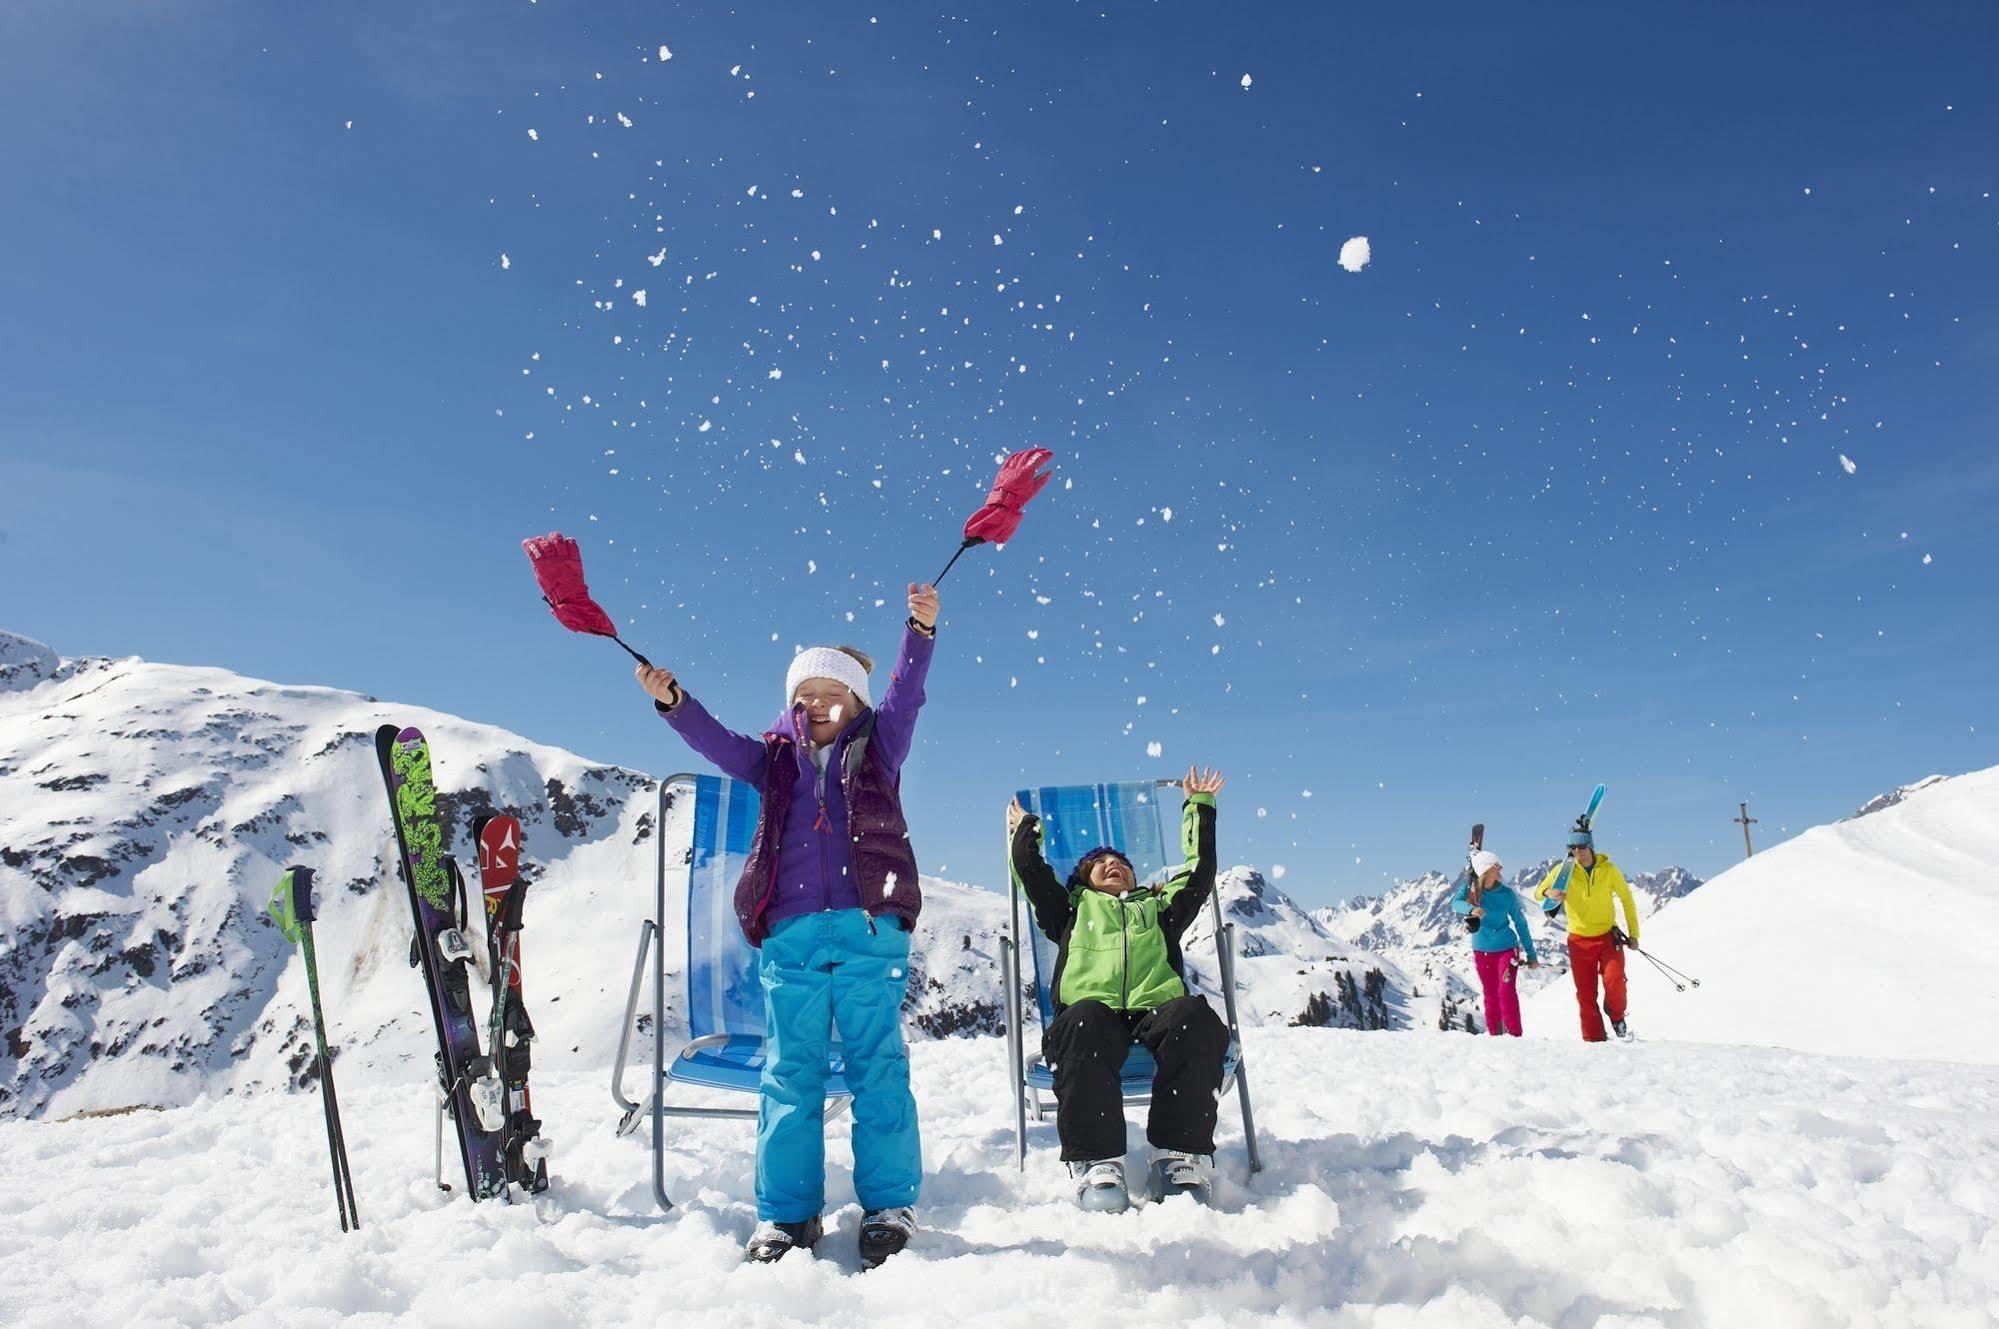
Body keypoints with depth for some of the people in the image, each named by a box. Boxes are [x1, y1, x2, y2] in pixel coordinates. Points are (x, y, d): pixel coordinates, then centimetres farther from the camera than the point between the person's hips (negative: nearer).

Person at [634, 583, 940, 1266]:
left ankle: (890, 1205, 8)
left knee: (877, 1066, 0)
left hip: (870, 929, -2)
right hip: (789, 934, 2)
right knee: (790, 1072, 5)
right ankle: (786, 1212, 14)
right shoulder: (775, 758, 17)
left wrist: (920, 631, -17)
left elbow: (905, 693, -2)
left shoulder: (877, 748, 12)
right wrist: (671, 700, -13)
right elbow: (716, 740, 4)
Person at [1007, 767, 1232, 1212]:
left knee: (1195, 1019, -35)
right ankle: (1096, 1160, -37)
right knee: (1085, 1023, -39)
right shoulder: (1074, 908, 34)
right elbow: (1031, 870, 28)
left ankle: (1181, 1155, -31)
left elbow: (1201, 871, 35)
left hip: (1158, 1007, 2)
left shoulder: (1159, 907, 38)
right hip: (1093, 1010, -1)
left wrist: (1200, 808, 41)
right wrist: (1025, 827, 46)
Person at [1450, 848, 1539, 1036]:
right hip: (1481, 951, 2)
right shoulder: (1469, 888, -8)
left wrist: (1531, 954, 1)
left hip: (1506, 948, -2)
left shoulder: (1506, 893, -8)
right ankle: (1494, 1035, 23)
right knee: (1491, 995, 11)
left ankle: (1514, 1035, -8)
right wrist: (1471, 909, -49)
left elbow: (1520, 923, 0)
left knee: (1507, 991, -14)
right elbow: (1456, 903, -27)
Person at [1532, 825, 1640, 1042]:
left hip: (1608, 936, -1)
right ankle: (1594, 1040, 13)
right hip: (1580, 940, 1)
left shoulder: (1608, 869, -5)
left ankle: (1617, 1016, 11)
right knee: (1585, 994, 2)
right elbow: (1539, 892, -5)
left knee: (1614, 981, -20)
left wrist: (1633, 933, 6)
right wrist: (1549, 892, -29)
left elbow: (1626, 899, 7)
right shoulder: (1564, 870, -6)